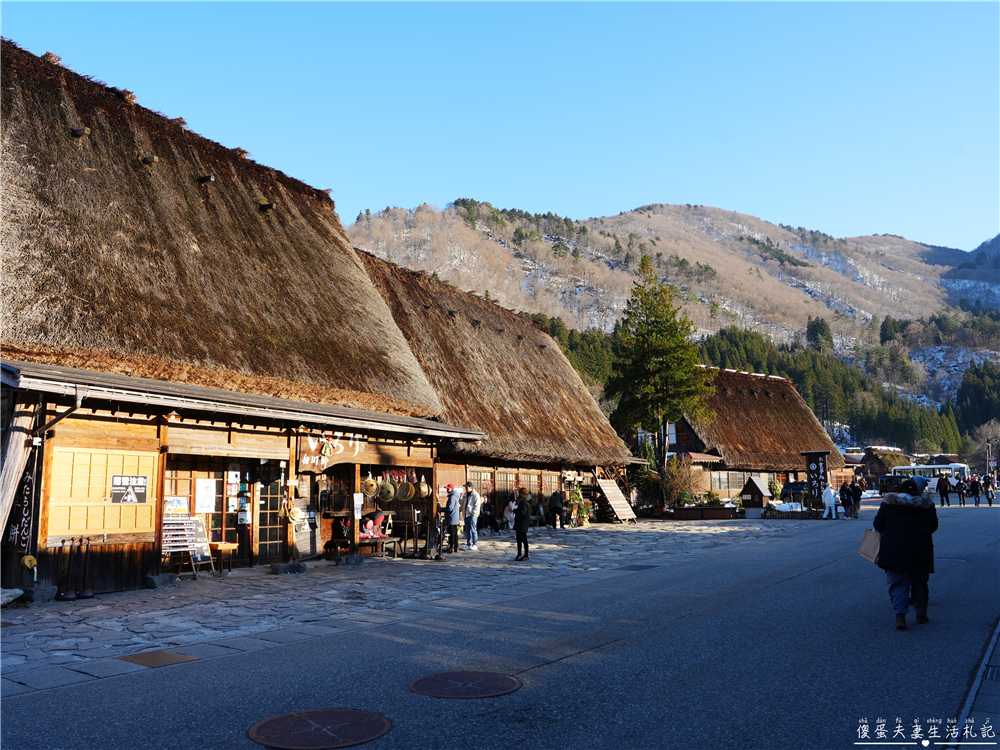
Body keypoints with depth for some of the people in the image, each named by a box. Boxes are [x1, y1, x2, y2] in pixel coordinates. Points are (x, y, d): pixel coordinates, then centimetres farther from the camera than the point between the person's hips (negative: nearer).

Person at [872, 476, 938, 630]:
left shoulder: (889, 504, -2)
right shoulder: (927, 505, 4)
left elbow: (878, 525, 0)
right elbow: (934, 526, 13)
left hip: (895, 551, -2)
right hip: (921, 551, 2)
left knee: (898, 583, 1)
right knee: (919, 583, 15)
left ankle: (900, 615, -12)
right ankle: (921, 615, 24)